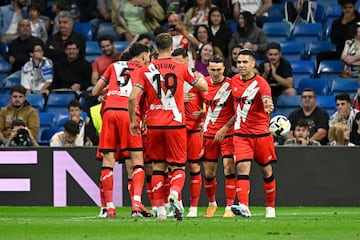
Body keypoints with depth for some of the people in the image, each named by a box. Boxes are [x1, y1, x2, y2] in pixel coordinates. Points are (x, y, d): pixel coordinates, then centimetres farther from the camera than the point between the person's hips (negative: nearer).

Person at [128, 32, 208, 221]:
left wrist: (133, 121, 6)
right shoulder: (181, 68, 1)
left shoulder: (146, 70, 1)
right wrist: (198, 75, 32)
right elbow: (204, 87, 11)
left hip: (154, 126, 1)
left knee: (157, 167, 10)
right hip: (175, 124, -1)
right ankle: (175, 193, -24)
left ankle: (160, 209, 5)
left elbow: (132, 98, -5)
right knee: (178, 167, 6)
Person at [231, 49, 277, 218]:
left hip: (261, 133, -3)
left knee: (266, 171, 9)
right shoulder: (234, 80, 6)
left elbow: (266, 99, -31)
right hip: (241, 133, 3)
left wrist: (268, 105, -54)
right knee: (242, 168, -15)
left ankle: (270, 207, 25)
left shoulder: (260, 83, -11)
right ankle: (244, 207, -26)